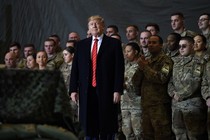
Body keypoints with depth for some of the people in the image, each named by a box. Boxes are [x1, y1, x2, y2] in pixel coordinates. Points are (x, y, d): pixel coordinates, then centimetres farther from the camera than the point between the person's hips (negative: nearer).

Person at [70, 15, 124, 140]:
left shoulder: (114, 43, 3)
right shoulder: (81, 45, 14)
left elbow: (119, 68, -2)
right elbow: (75, 69, 11)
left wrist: (117, 90, -10)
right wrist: (73, 89, 3)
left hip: (106, 91, -3)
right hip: (86, 91, 3)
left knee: (107, 127, -1)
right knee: (89, 126, 3)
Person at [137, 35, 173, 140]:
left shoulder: (165, 60, -3)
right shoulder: (147, 61, 21)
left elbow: (162, 78, -18)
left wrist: (145, 68, -13)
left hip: (159, 104, -8)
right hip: (146, 104, 8)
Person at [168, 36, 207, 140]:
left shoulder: (197, 62, -3)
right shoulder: (176, 62, 17)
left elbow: (195, 82, -12)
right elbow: (170, 80, 13)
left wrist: (180, 95, -10)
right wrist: (173, 92, -6)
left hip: (192, 103, -6)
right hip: (176, 104, 6)